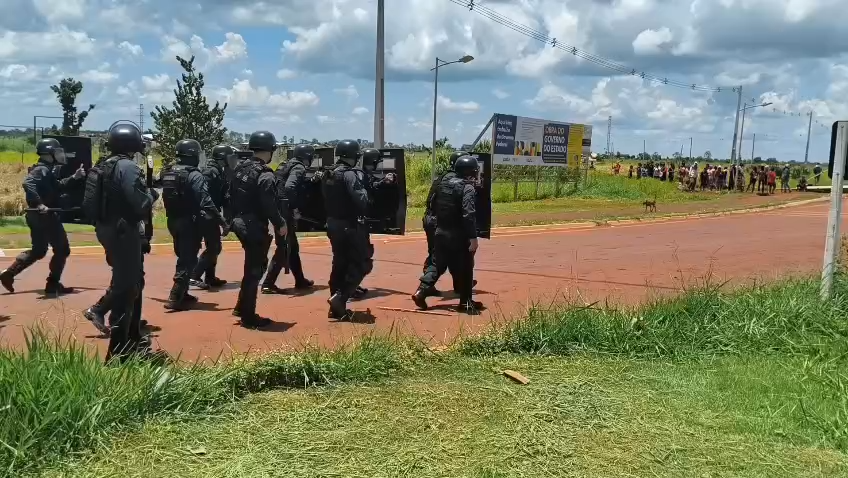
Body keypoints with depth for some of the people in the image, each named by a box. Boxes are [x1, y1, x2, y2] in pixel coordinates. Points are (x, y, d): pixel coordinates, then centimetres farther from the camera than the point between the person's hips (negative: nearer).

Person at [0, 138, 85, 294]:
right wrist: (39, 204, -37)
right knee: (62, 250, 1)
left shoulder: (45, 170, 16)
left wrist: (74, 177, 16)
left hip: (38, 216, 10)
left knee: (38, 251, 18)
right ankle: (53, 284, 5)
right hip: (45, 216, -10)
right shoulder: (42, 170, -16)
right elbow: (28, 183, -33)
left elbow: (57, 187, 23)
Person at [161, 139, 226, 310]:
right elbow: (206, 202, -23)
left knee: (182, 257, 21)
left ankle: (182, 294, 28)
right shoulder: (194, 175, -17)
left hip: (173, 221, 8)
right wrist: (221, 221, -20)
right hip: (189, 222, -8)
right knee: (188, 260, -2)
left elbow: (167, 198, 16)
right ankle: (175, 298, -7)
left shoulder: (168, 174, 8)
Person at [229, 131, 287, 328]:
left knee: (256, 264, 22)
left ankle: (242, 307, 26)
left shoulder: (240, 167, 8)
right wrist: (281, 224, -8)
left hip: (240, 223, 9)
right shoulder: (265, 175, -18)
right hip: (255, 227, -9)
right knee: (254, 270, 1)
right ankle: (249, 317, 8)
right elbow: (269, 205, -21)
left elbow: (232, 195, 13)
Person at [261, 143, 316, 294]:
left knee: (293, 247, 18)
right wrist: (295, 208, -20)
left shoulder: (286, 166, 18)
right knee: (284, 249, -6)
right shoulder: (299, 168, -9)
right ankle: (268, 284, -7)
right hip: (285, 213, -10)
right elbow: (289, 187, -27)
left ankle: (300, 281, 29)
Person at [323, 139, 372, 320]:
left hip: (333, 224, 8)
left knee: (340, 263, 15)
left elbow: (326, 199, 14)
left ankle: (337, 307, 17)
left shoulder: (328, 175, 9)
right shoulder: (350, 174, -16)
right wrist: (363, 188, -5)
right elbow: (361, 201, -23)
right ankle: (340, 297, -10)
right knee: (362, 262, 1)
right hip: (350, 226, -8)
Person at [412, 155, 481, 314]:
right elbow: (469, 215, -23)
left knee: (438, 264, 15)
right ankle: (466, 302, 12)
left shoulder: (443, 184, 10)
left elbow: (434, 205, 16)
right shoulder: (468, 188, -13)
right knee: (464, 268, 5)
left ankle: (421, 291, 3)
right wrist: (473, 237, -23)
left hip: (441, 232, 7)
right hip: (459, 236, -7)